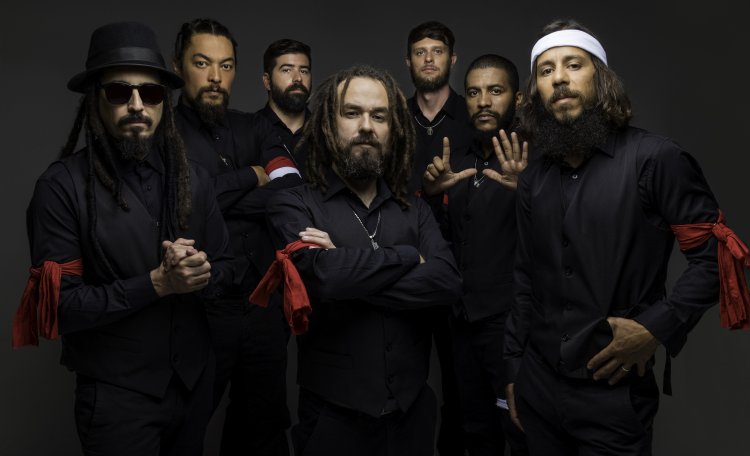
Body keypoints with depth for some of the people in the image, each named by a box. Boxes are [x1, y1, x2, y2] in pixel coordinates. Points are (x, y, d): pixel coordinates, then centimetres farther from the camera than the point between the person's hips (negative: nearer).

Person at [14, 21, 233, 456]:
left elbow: (224, 270, 5)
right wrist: (157, 283, -24)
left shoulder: (194, 180, 1)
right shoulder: (63, 186, -14)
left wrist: (200, 273, -17)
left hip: (195, 380, 5)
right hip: (117, 394, -5)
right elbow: (60, 307, -16)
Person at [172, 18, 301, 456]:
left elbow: (293, 191, -5)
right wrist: (251, 178, -8)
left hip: (265, 306, 4)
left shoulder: (255, 128, 9)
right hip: (198, 312, -4)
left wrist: (215, 197, -12)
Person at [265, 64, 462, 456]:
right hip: (334, 412, -3)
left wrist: (351, 275, -18)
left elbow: (447, 281, -11)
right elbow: (324, 274, -25)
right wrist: (408, 257, -11)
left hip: (411, 407, 4)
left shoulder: (414, 210, 7)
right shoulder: (293, 205, -6)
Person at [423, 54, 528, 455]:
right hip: (464, 320, 6)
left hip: (511, 320, -6)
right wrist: (432, 194, -6)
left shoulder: (532, 162, -9)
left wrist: (525, 191, -37)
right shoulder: (459, 164, 11)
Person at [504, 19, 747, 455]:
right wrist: (513, 369, 12)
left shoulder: (654, 158, -11)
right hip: (537, 384, 5)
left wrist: (656, 327, -18)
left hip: (613, 391, -5)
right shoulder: (534, 179, 7)